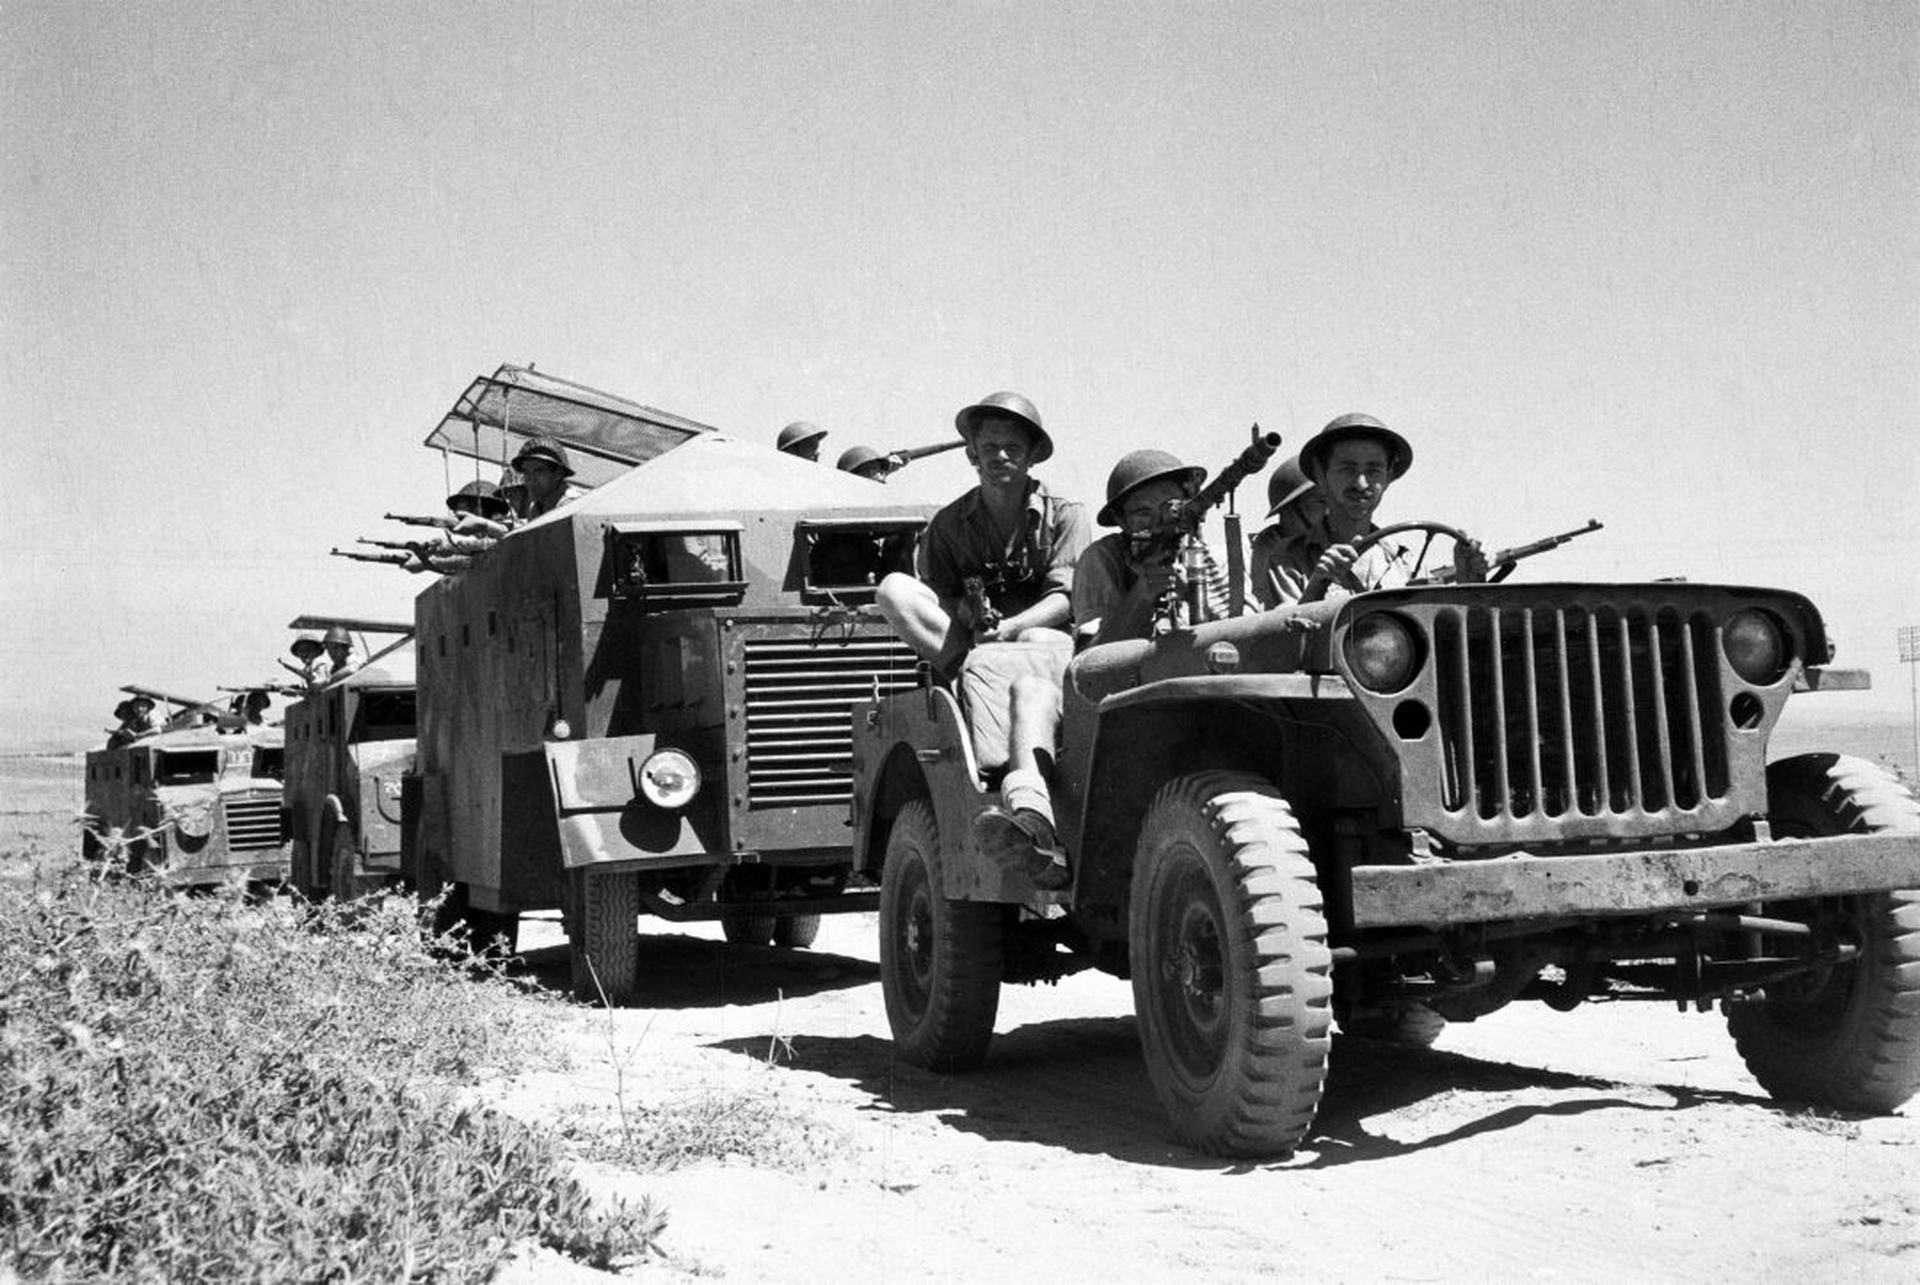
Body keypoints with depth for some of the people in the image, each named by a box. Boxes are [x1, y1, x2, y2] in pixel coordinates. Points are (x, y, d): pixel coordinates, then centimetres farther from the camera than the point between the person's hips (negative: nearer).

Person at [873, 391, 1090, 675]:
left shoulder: (1064, 515, 5)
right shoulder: (948, 523, 11)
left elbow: (1064, 598, -5)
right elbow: (939, 598, 5)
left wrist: (1010, 628, -23)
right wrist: (968, 615, -20)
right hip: (967, 642, 2)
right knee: (893, 588, -19)